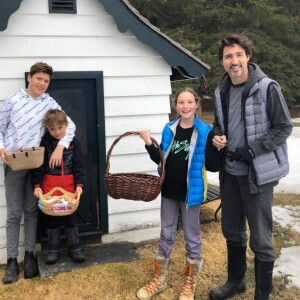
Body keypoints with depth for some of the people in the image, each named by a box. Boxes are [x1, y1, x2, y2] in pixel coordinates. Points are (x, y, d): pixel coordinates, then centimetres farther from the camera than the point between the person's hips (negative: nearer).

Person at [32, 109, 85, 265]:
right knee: (51, 218, 10)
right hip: (49, 185, 0)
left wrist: (79, 185, -10)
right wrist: (37, 185, -13)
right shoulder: (44, 143, -4)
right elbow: (38, 166, -4)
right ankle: (53, 249, 24)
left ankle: (74, 248, 22)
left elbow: (79, 165, -1)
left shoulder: (74, 142, -1)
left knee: (70, 217, 11)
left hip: (69, 185, 0)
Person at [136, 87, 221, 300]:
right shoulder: (169, 129, 1)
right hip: (169, 190, 4)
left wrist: (217, 150, -27)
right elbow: (160, 159, 7)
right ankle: (160, 279, 32)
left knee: (192, 238, 11)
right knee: (166, 235, 16)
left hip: (191, 192, -4)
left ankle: (190, 283, 30)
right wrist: (149, 143, -6)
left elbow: (215, 166, -12)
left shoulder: (205, 132, -11)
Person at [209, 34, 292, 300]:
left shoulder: (267, 88, -13)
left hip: (258, 172, -6)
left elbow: (284, 127, -11)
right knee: (232, 231, 19)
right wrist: (217, 137, -4)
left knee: (260, 239, 4)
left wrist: (252, 150, -19)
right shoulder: (221, 91, 5)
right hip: (230, 171, 6)